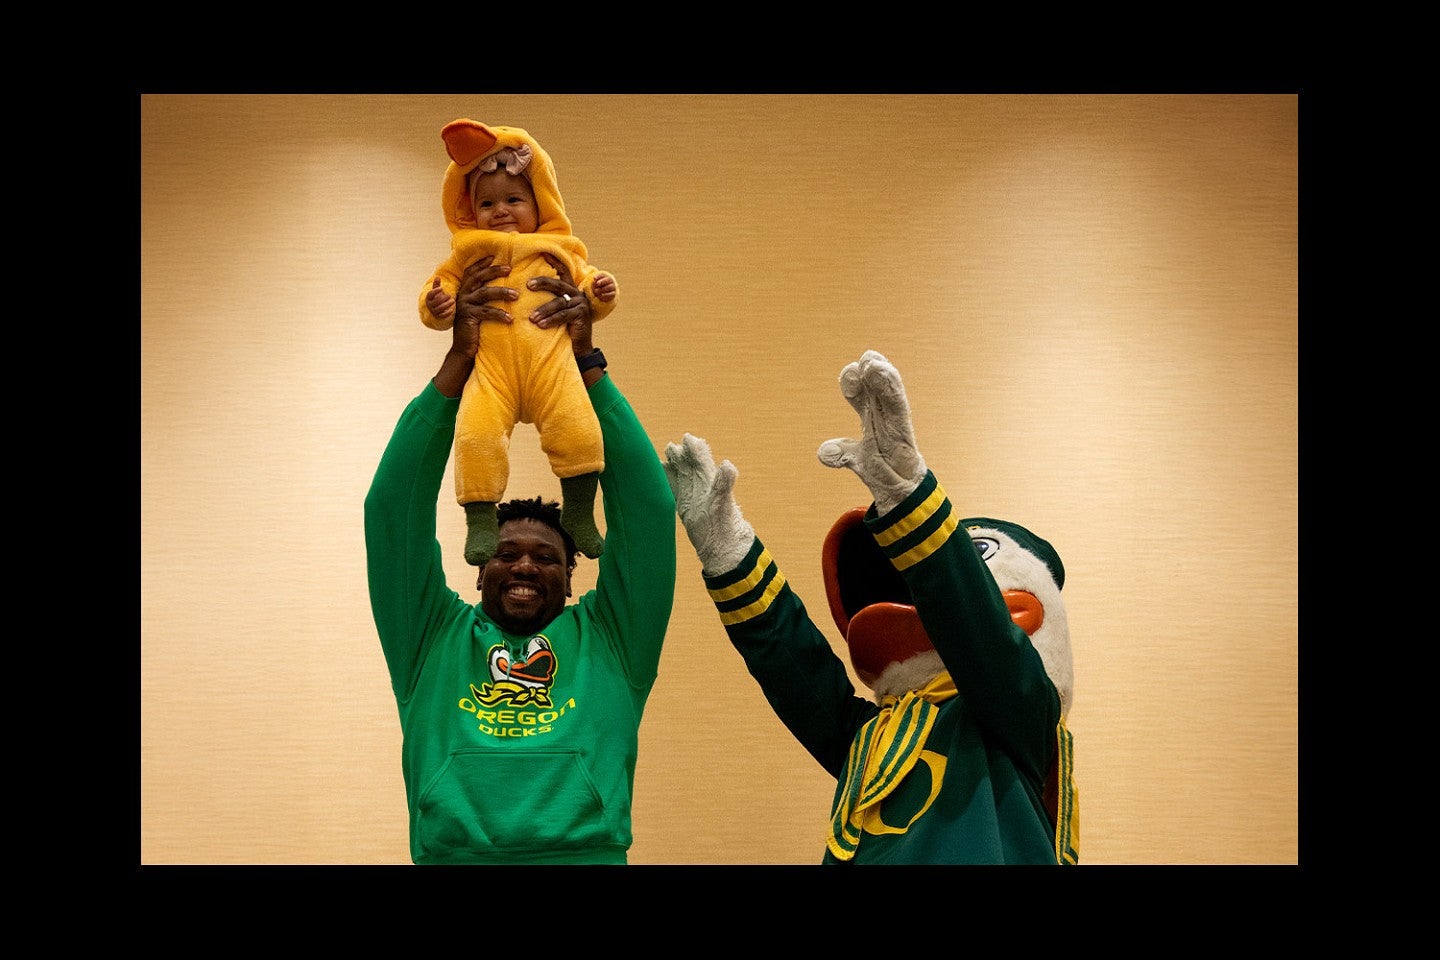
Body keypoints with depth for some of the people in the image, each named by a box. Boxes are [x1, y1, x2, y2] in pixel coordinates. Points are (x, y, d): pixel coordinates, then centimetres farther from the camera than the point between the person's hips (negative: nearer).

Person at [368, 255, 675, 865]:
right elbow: (392, 509, 14)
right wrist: (456, 364, 9)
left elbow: (648, 506, 14)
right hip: (453, 854, 1)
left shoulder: (608, 640, 20)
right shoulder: (434, 639, 21)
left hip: (586, 851, -1)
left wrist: (586, 362, 11)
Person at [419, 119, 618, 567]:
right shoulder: (469, 255, 18)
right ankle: (480, 520, -6)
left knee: (579, 432, -16)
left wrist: (600, 291, 0)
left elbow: (585, 285, 24)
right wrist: (434, 304, -8)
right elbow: (442, 284, 16)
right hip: (491, 369, 0)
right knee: (476, 437, -21)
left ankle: (578, 514, 5)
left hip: (551, 363, 0)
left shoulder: (556, 252, 19)